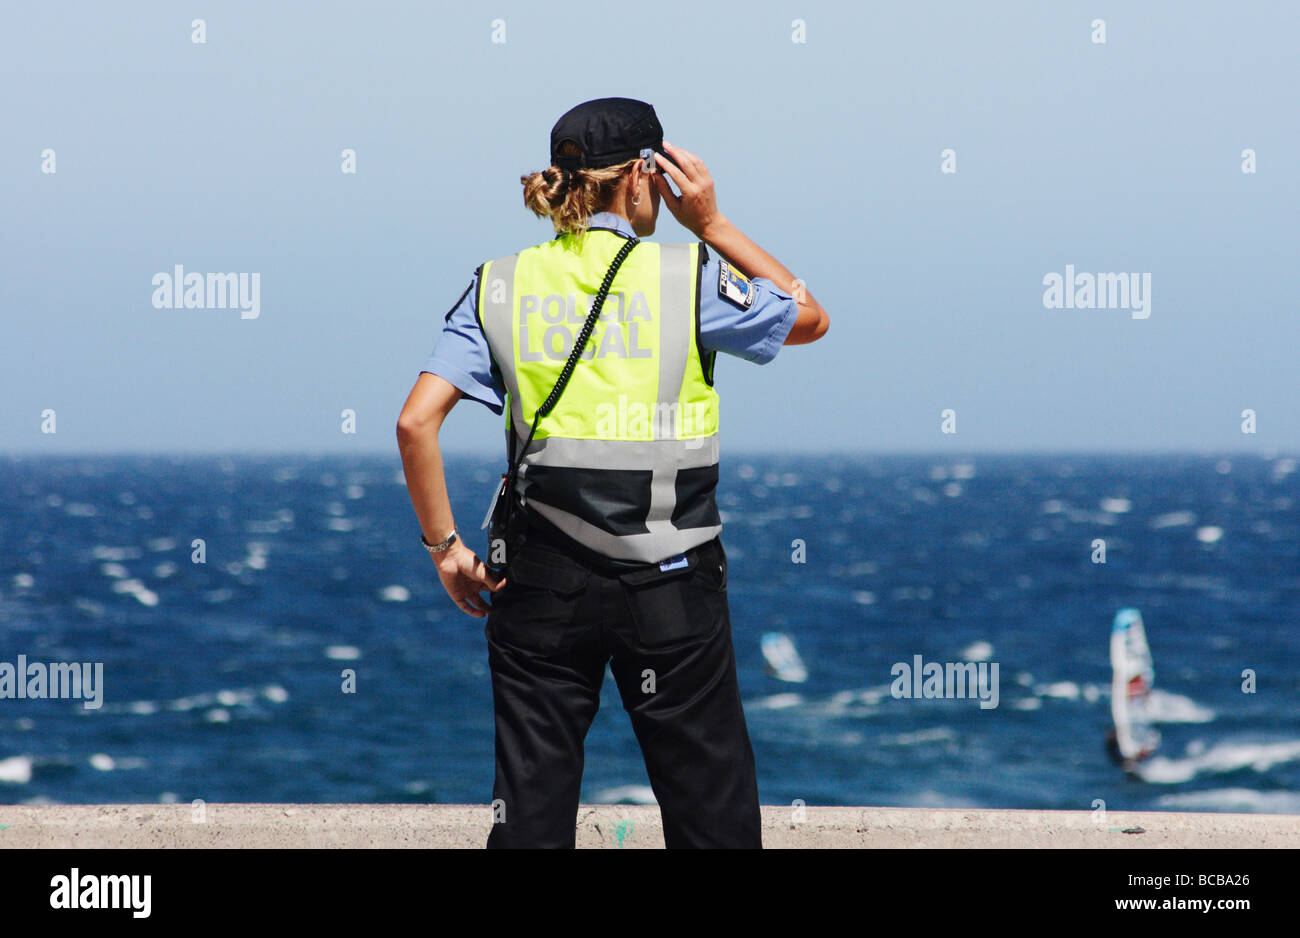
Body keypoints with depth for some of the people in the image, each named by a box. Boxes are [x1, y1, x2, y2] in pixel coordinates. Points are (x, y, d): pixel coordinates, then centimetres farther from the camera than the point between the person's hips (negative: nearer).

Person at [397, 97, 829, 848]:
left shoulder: (502, 286, 2)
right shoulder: (690, 278, -5)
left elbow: (417, 422, -4)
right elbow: (811, 319, 12)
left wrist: (445, 545, 4)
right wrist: (711, 225, 9)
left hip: (545, 583, 3)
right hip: (671, 586, -2)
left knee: (532, 811, 7)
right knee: (713, 812, 7)